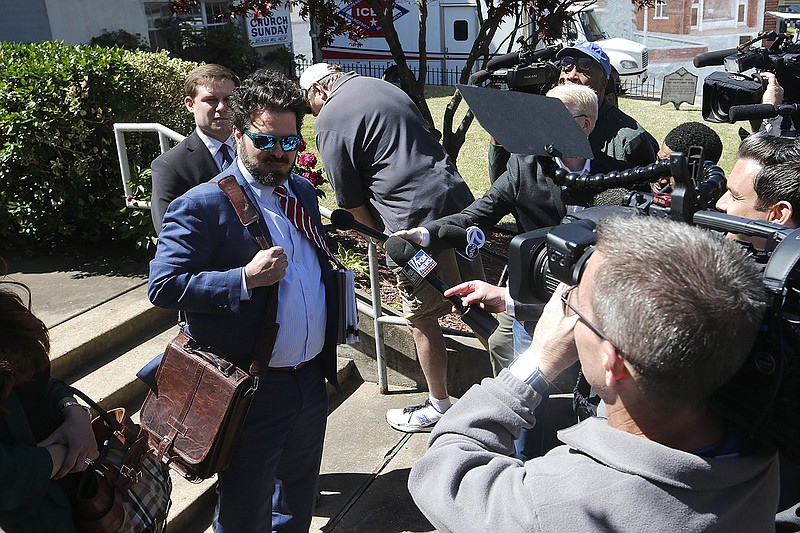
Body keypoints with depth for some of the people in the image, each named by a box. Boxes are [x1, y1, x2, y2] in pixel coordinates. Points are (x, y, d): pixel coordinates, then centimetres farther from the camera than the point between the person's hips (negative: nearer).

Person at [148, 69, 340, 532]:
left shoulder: (303, 190, 7)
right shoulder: (203, 205, -15)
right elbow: (163, 286, -19)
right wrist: (245, 280, -29)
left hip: (312, 378, 7)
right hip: (253, 388, -6)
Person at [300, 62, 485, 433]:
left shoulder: (329, 120, -3)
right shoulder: (384, 87, 19)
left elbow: (351, 201, -3)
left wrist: (381, 233, 14)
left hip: (417, 220, -8)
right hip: (458, 199, 8)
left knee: (422, 320, 7)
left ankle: (439, 406, 22)